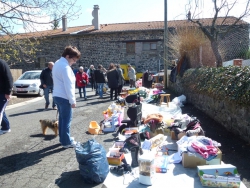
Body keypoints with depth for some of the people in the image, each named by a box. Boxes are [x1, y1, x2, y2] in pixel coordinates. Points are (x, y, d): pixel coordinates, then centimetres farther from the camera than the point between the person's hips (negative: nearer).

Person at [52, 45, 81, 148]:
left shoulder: (57, 63, 12)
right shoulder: (65, 66, -19)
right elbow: (68, 86, -22)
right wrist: (73, 100, -16)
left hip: (57, 95, 10)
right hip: (64, 97, -10)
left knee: (62, 118, 18)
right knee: (66, 119, 0)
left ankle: (63, 138, 29)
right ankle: (67, 142, 9)